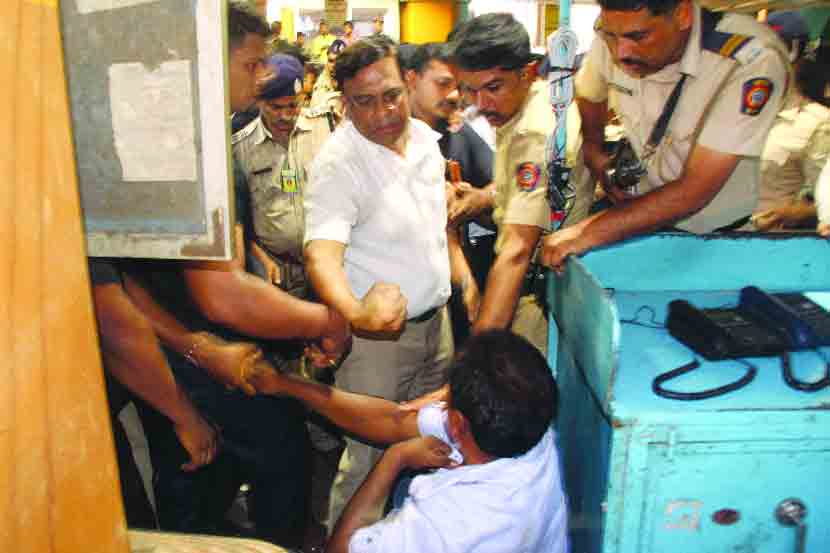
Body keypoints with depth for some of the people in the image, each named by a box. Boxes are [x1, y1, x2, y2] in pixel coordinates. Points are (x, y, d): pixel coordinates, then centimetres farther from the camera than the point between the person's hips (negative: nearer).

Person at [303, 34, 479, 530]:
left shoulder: (424, 137, 1)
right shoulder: (338, 164, -22)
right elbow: (322, 252, -37)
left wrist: (466, 278, 10)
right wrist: (355, 312, -55)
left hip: (437, 317, 8)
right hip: (378, 332, -7)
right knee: (371, 457, 3)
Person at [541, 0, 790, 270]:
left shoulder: (754, 59, -29)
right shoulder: (614, 39, -13)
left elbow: (695, 191, -31)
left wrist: (588, 232, -32)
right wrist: (593, 150, -7)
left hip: (712, 233, -3)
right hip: (636, 210, 3)